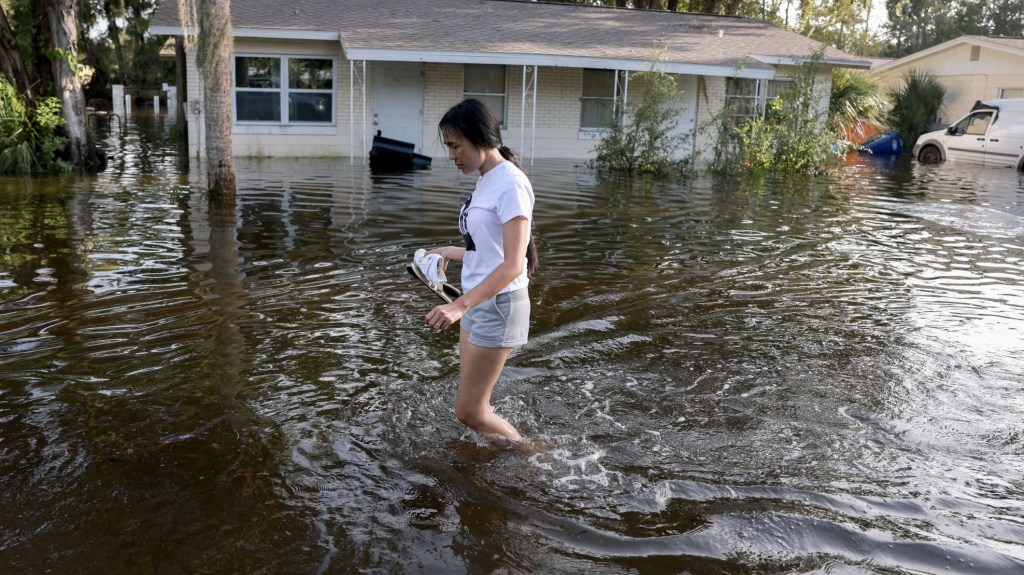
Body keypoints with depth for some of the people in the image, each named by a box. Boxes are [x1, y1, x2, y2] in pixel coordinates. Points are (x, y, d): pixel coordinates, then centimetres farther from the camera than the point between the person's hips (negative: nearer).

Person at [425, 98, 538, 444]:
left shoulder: (511, 183, -18)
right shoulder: (486, 181, 9)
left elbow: (513, 264, -25)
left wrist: (459, 305, -32)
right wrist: (450, 253, 26)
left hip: (498, 305, -9)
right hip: (477, 302, 9)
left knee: (469, 411, -1)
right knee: (474, 406, 14)